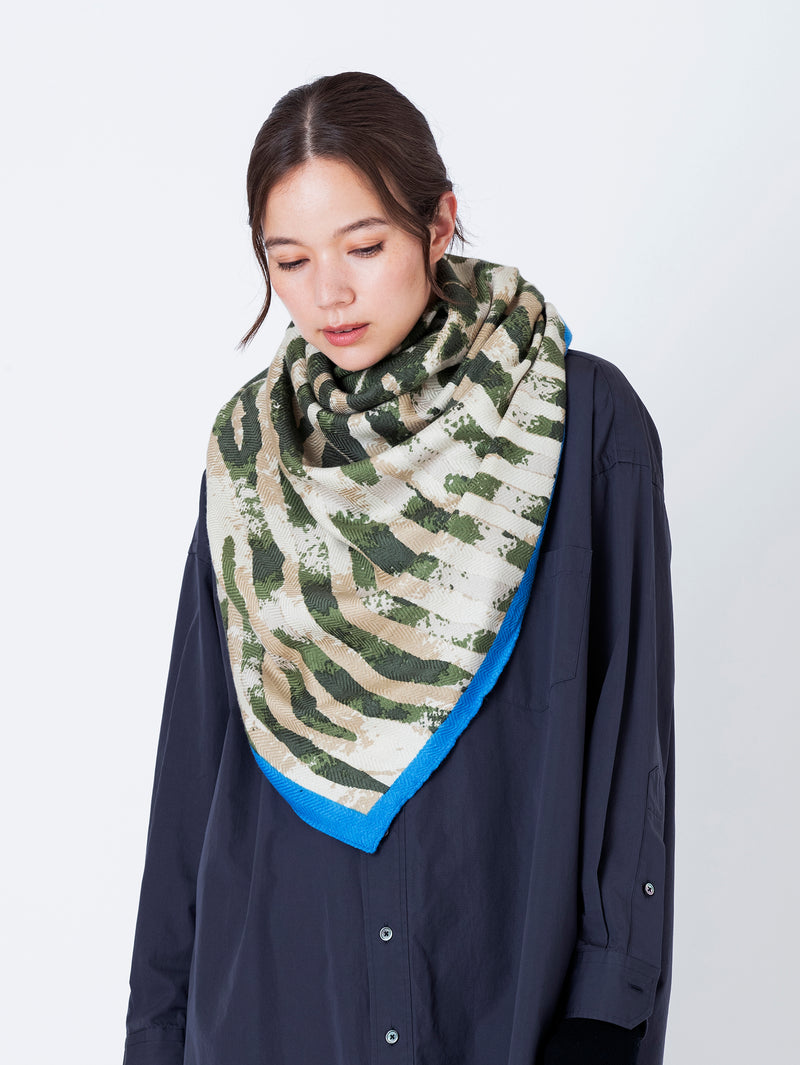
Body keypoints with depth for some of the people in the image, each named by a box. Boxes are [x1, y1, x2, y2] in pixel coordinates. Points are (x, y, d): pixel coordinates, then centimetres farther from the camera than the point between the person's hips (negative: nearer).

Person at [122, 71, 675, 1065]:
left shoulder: (584, 422, -8)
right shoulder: (250, 450, 1)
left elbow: (628, 730, -8)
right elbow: (198, 749, 3)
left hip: (508, 960, -2)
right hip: (281, 970, 3)